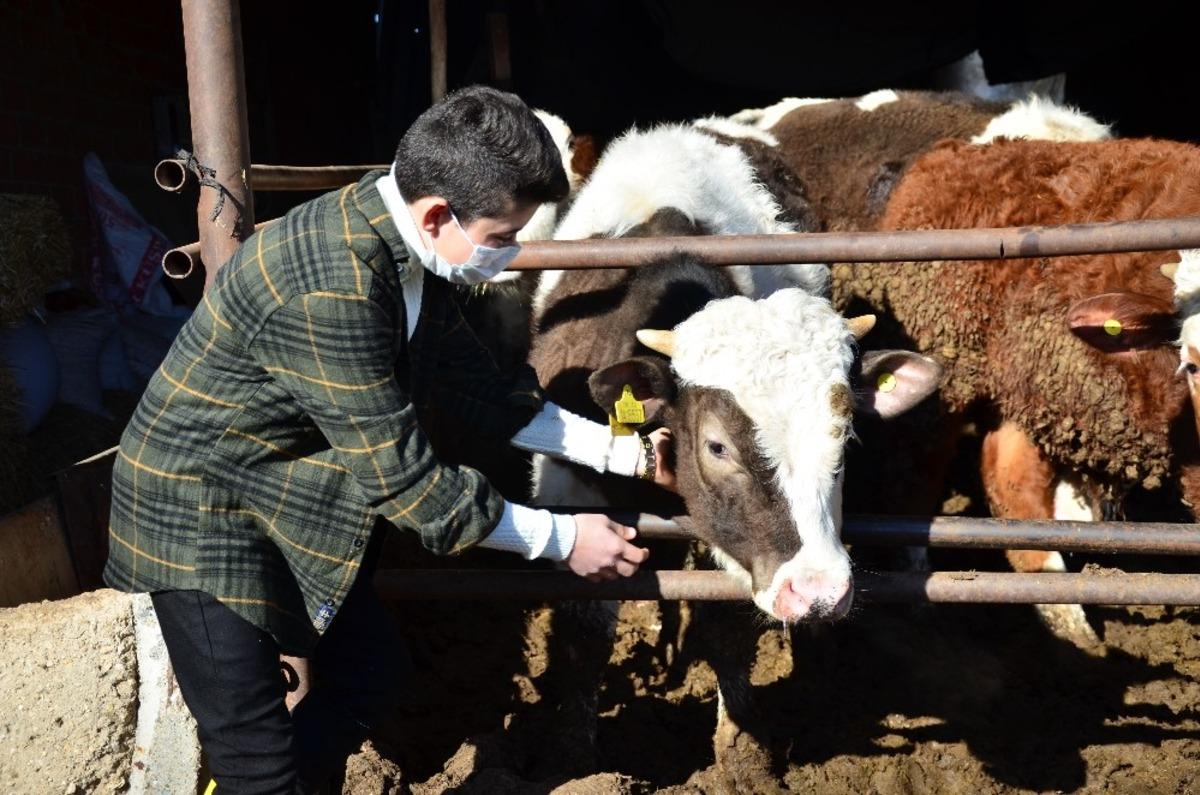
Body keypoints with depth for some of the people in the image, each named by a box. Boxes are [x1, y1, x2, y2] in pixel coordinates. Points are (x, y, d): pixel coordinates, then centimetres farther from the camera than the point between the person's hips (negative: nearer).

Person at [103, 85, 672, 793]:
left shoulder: (410, 243, -6)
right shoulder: (333, 287, -33)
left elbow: (471, 385, 7)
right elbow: (397, 474, -26)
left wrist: (621, 452, 4)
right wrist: (561, 538, -16)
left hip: (290, 496, 9)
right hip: (202, 507, -9)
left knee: (372, 671, 17)